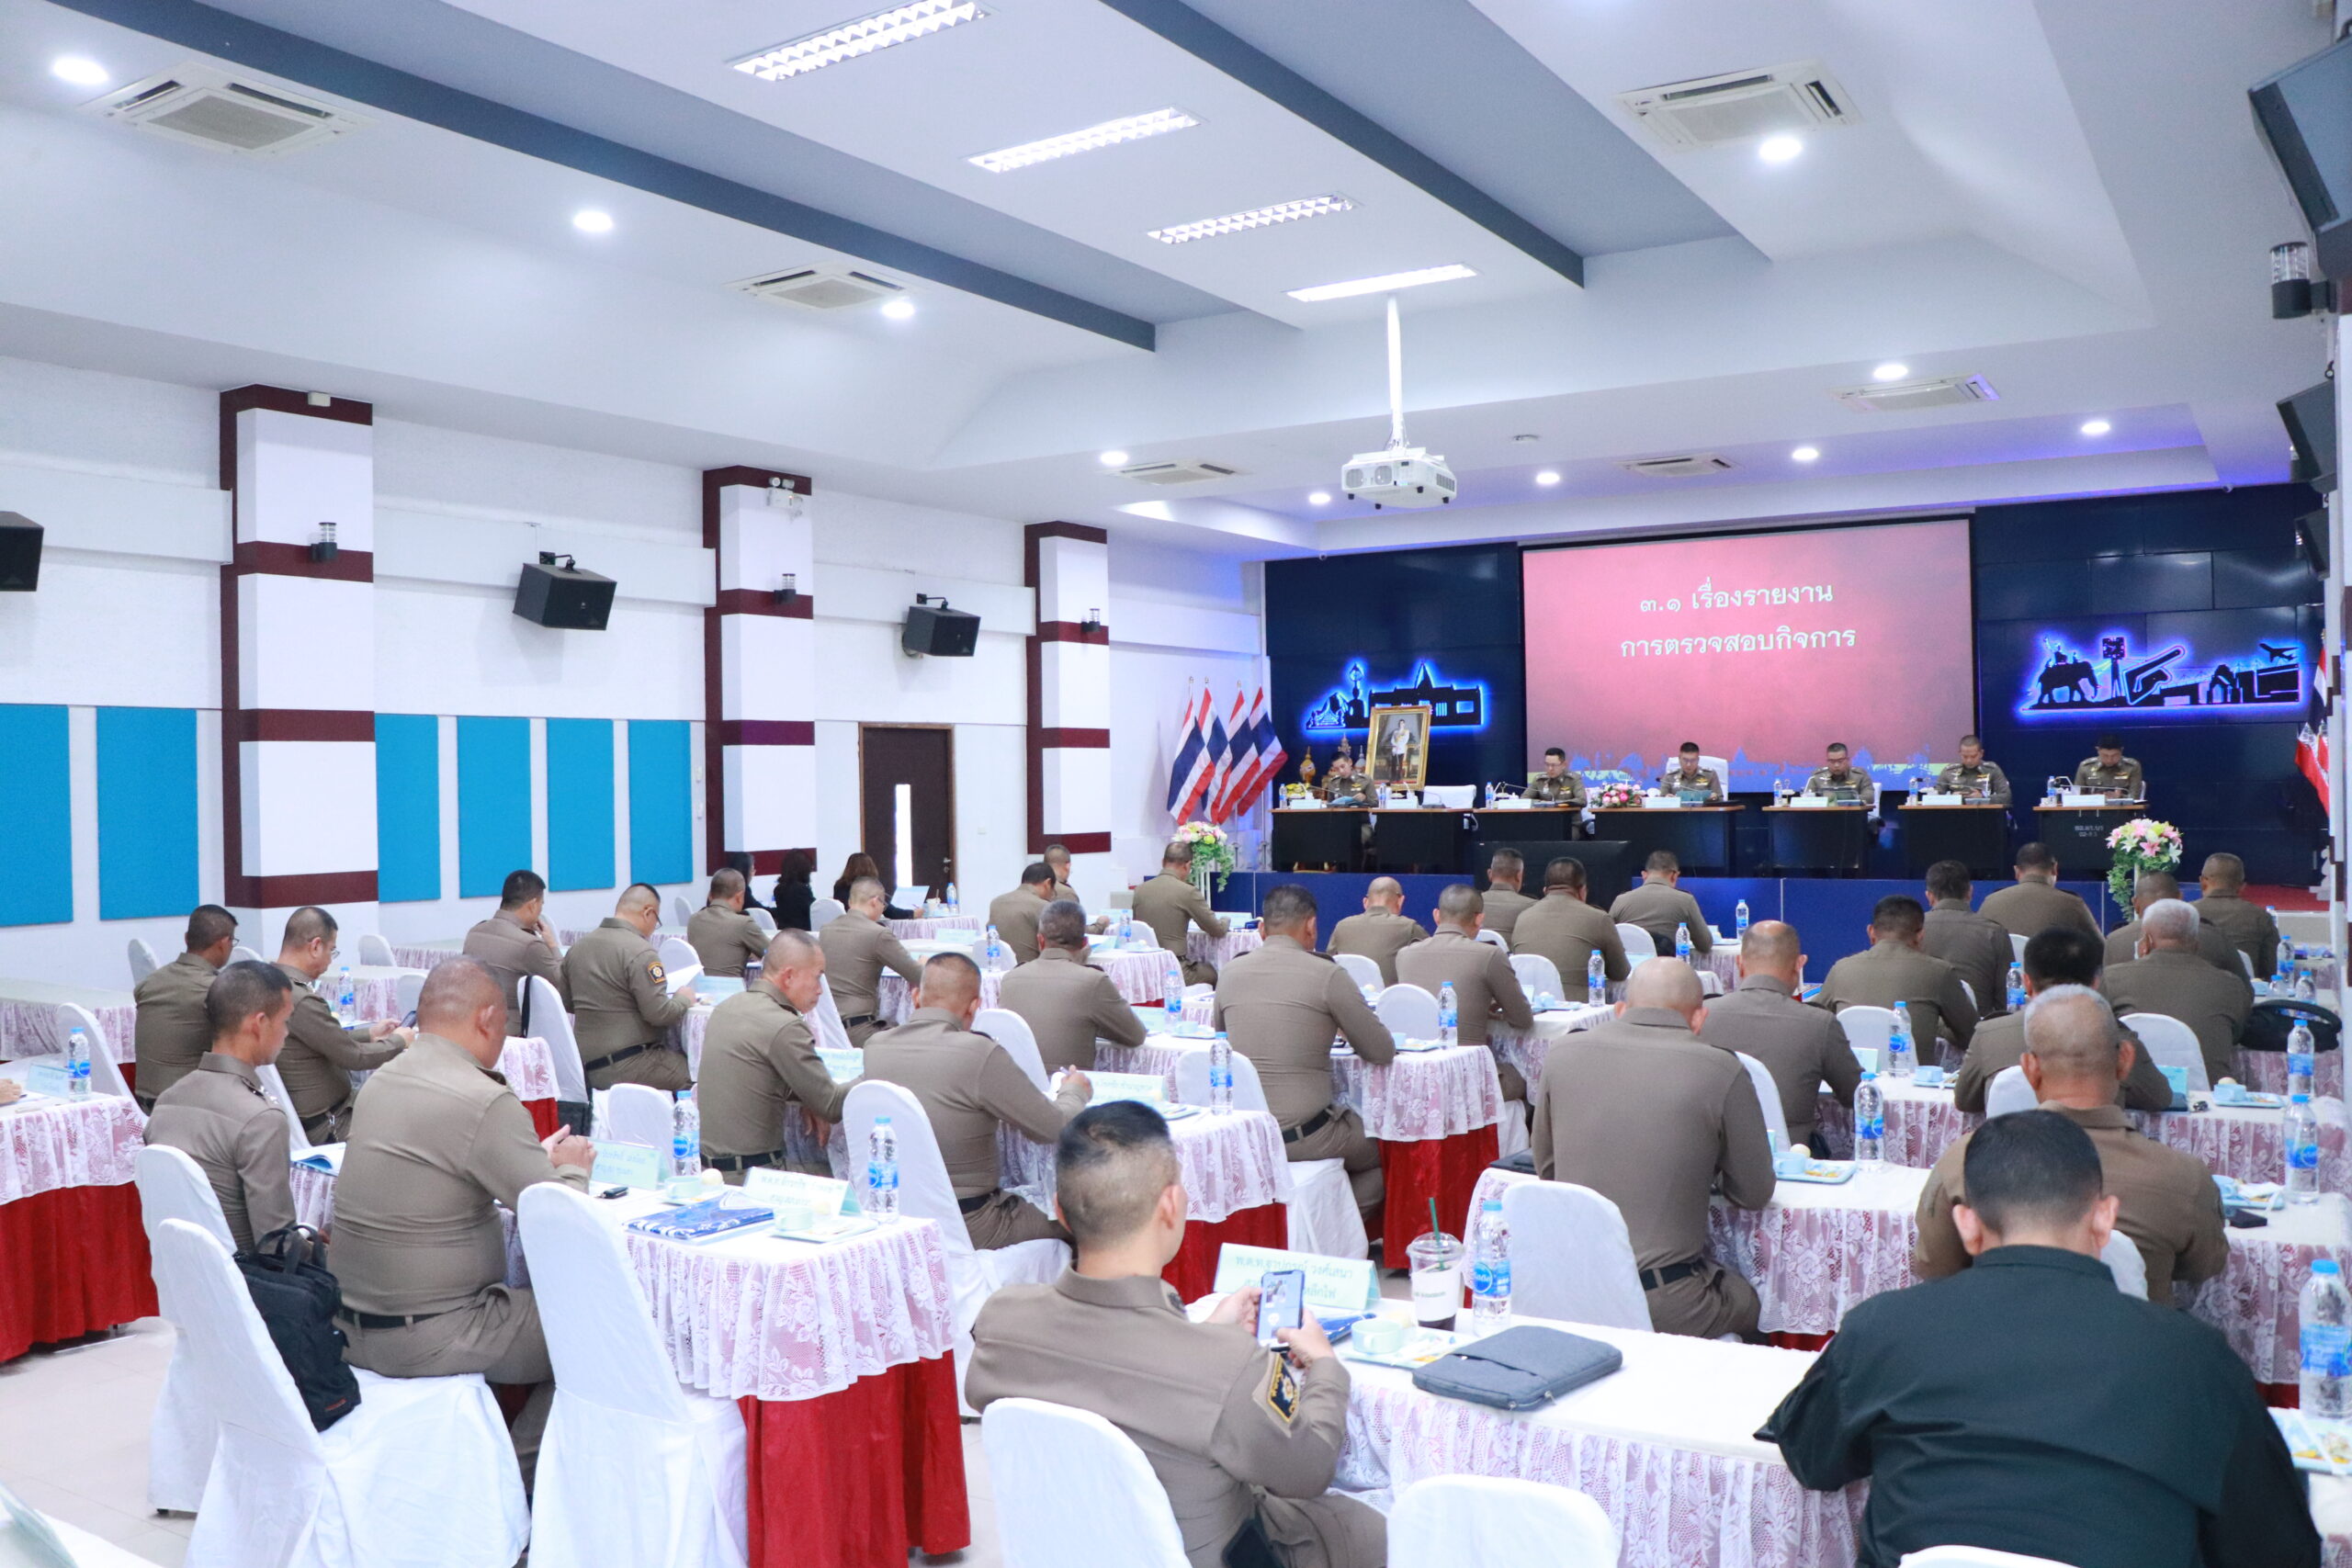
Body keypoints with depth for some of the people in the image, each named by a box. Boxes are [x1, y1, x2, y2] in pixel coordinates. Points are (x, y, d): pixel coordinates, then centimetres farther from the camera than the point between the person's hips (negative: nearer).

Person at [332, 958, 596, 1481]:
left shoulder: (379, 1083, 7)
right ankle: (517, 1481, 11)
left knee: (521, 1298, 24)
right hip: (424, 1339, -9)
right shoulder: (485, 1102, -21)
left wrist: (539, 1159, 17)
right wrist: (572, 1168, 4)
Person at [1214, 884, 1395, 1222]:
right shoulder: (1327, 975, -11)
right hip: (1302, 1136, -5)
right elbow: (1382, 1052, -5)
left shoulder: (1230, 972, 3)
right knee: (1383, 1154, 20)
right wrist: (1341, 1026, 15)